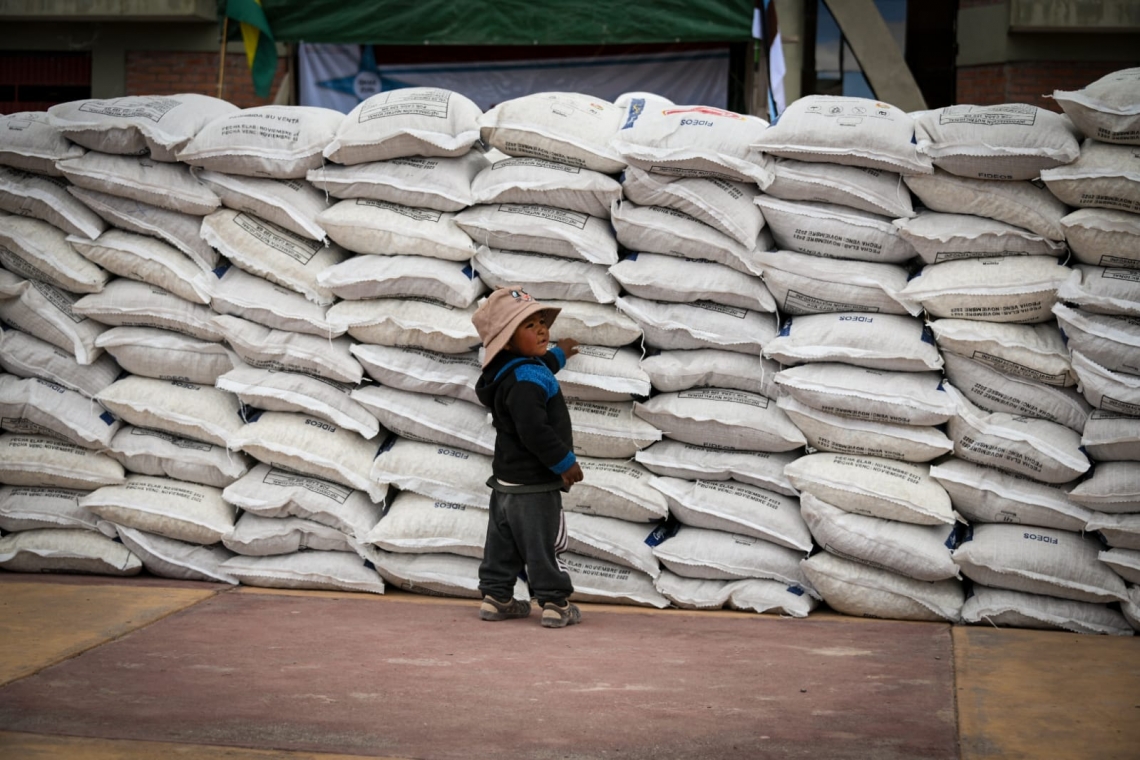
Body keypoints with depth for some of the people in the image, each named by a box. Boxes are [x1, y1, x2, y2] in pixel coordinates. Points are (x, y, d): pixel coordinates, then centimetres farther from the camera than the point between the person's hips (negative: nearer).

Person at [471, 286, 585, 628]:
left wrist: (556, 355, 49)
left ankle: (496, 597, 23)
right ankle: (555, 604, 6)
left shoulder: (505, 374, 9)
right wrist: (565, 461, -22)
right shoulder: (527, 379, -23)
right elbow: (533, 430, -31)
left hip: (507, 480, 10)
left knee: (504, 543, 16)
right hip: (534, 484, -10)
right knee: (544, 544, -1)